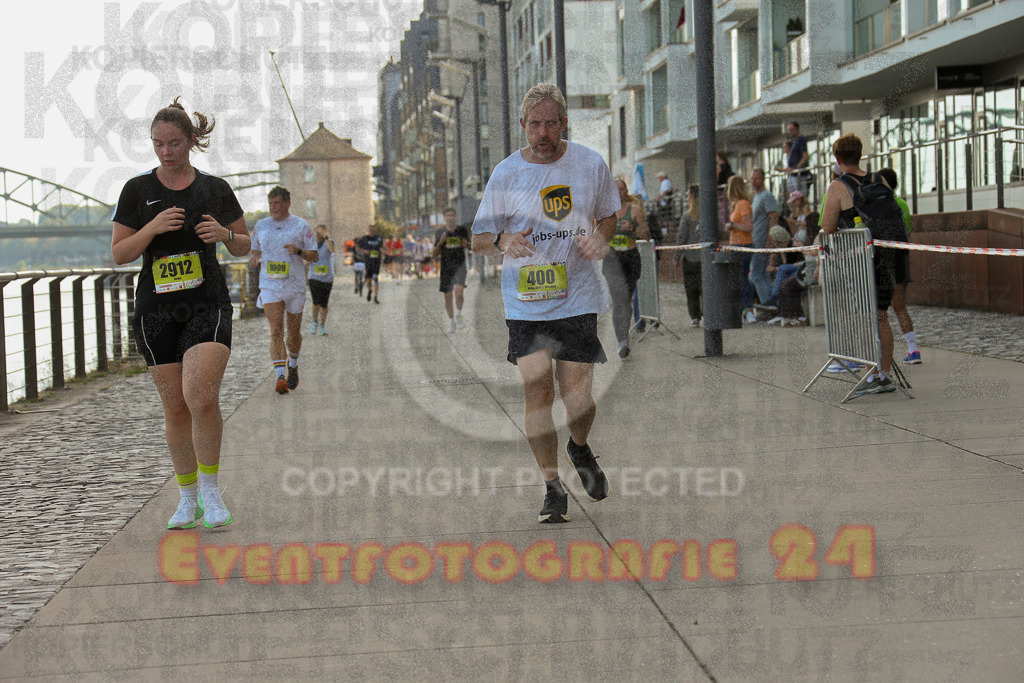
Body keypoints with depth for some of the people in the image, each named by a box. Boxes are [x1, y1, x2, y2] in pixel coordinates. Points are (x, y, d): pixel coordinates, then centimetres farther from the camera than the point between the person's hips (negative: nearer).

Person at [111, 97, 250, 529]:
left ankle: (210, 488, -2)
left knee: (202, 398, -20)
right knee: (175, 409, 5)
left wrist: (225, 234, -8)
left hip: (208, 304, -1)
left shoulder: (215, 189, 5)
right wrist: (153, 227, -15)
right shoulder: (137, 190, 3)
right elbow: (119, 254, 1)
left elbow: (243, 247, 14)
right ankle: (188, 498, 20)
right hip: (155, 310, 1)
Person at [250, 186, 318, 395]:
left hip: (295, 286, 0)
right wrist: (253, 258, -4)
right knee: (276, 331, -14)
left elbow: (315, 255, 2)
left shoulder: (301, 225, 1)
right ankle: (280, 377, -20)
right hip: (269, 285, 1)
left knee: (294, 333, 10)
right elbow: (254, 250, 20)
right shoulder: (261, 226, 8)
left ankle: (293, 367, 37)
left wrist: (298, 251, -17)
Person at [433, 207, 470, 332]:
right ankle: (451, 322, 20)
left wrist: (466, 244, -6)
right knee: (447, 296, 4)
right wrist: (440, 243, -14)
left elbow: (470, 246, 18)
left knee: (458, 291, -24)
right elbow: (435, 255, 3)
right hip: (446, 267, 1)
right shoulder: (440, 233, 4)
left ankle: (458, 316, -4)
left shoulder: (462, 230, 5)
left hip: (460, 265, -1)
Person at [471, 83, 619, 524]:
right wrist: (503, 241, -22)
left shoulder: (591, 165, 1)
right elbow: (479, 240, 2)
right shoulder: (506, 174, -2)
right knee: (538, 393, -7)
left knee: (578, 398, -2)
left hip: (577, 300, 0)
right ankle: (553, 490, 7)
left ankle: (580, 449, 33)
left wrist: (600, 240, -6)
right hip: (525, 302, 0)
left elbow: (608, 216, 17)